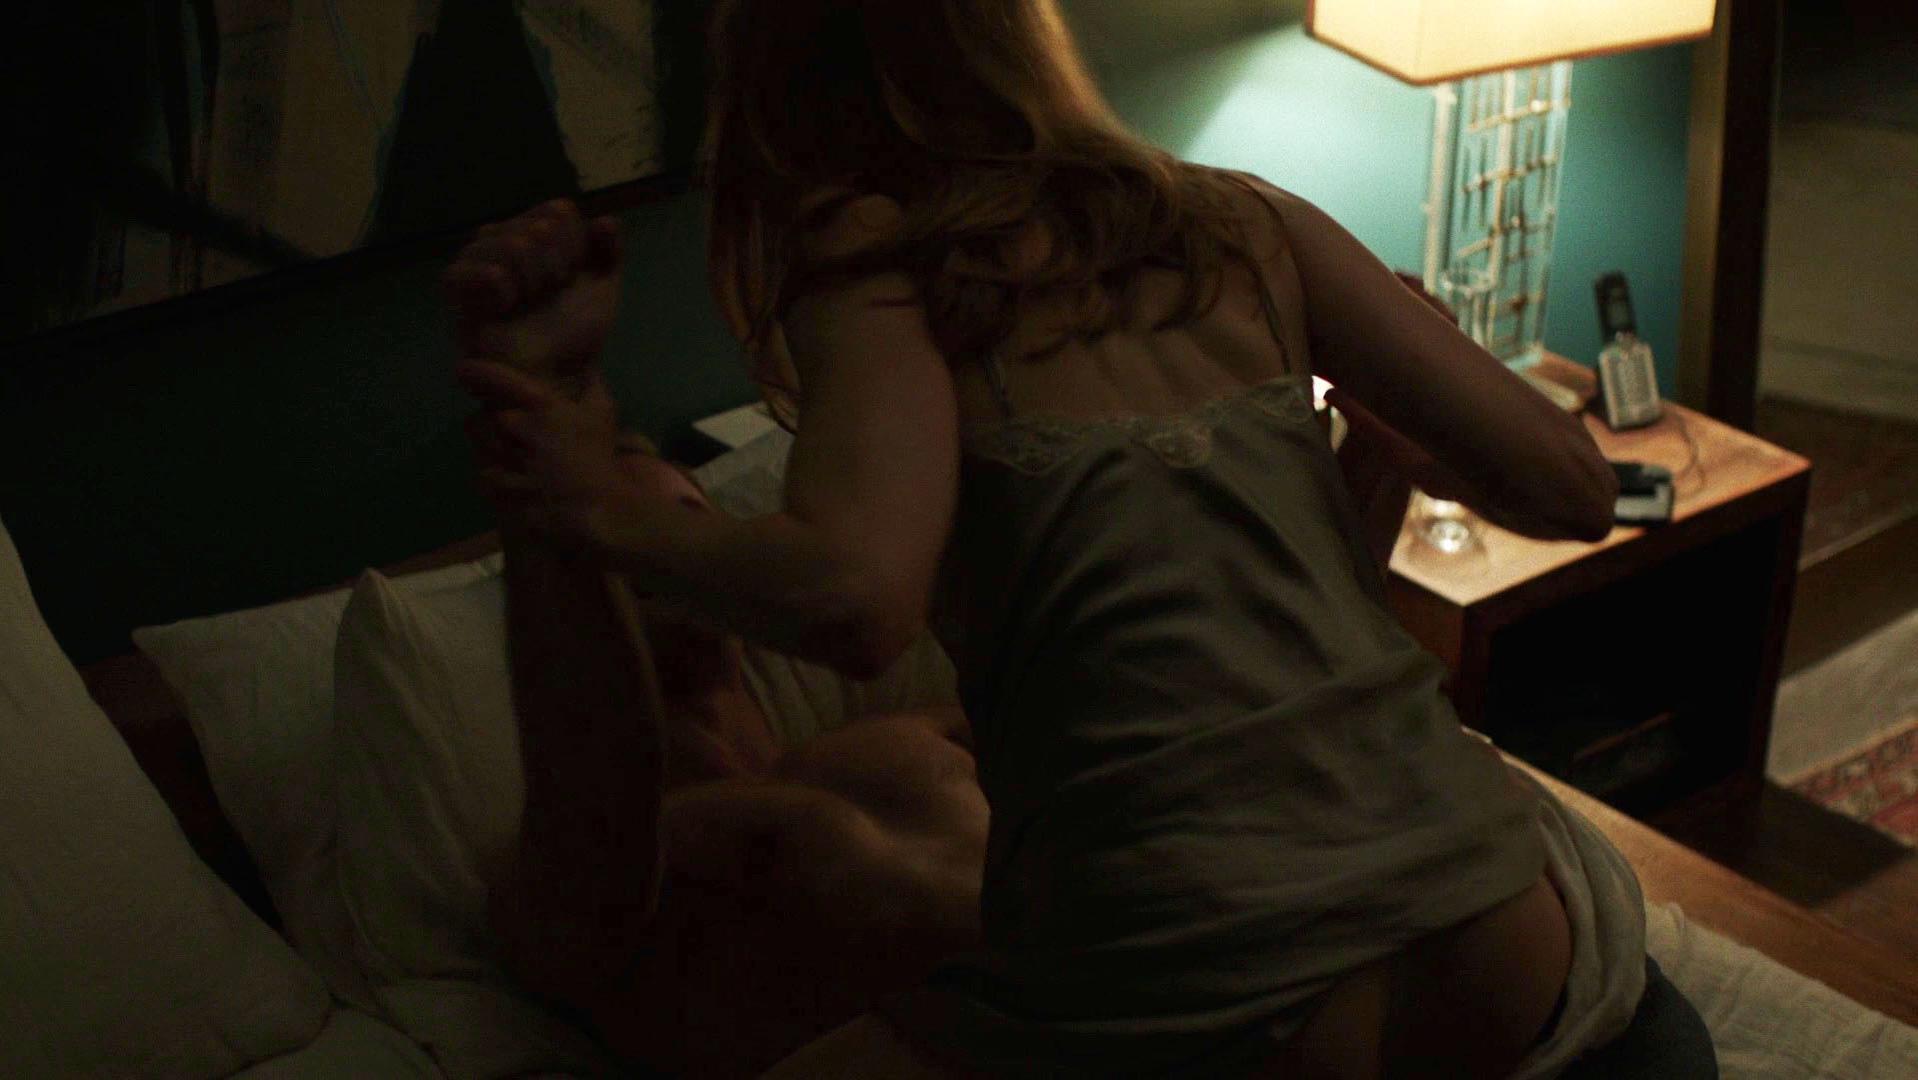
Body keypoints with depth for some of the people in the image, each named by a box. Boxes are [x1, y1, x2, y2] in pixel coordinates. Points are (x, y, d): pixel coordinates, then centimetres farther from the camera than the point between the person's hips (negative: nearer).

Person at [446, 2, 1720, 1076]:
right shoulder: (1244, 221, 8)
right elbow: (1572, 486, 6)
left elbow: (853, 598, -23)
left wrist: (611, 514, -5)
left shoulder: (877, 266, -3)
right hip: (1498, 968, 6)